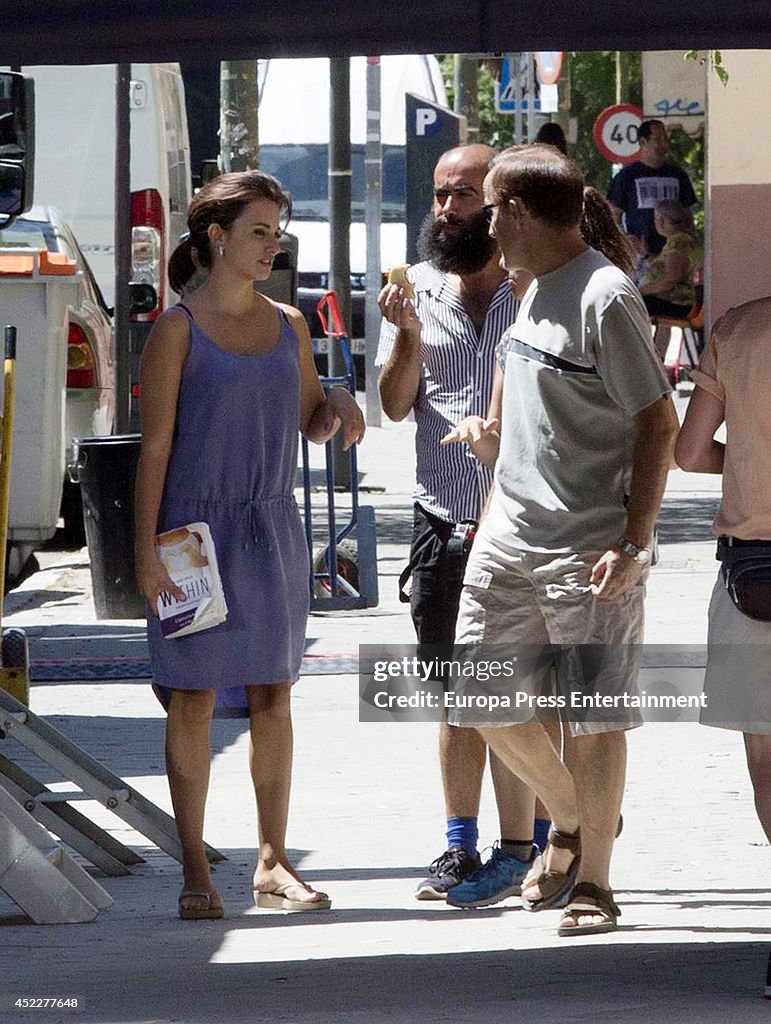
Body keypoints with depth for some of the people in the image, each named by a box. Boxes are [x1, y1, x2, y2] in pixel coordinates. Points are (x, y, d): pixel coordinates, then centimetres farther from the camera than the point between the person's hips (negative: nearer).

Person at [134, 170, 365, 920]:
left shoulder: (288, 325, 9)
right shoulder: (178, 330, -6)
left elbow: (310, 422, 19)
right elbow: (155, 445, -7)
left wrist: (339, 409, -5)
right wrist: (146, 548, -12)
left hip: (272, 529, 5)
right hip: (197, 527, -5)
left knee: (272, 696, 6)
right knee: (194, 697, -1)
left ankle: (273, 862, 13)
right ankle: (195, 871, 5)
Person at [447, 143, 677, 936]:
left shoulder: (605, 297, -13)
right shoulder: (535, 291, 13)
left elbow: (658, 424, -14)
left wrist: (633, 542, -19)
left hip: (589, 550, -8)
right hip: (508, 541, 8)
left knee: (594, 718, -2)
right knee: (487, 704, 9)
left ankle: (593, 880, 9)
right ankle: (572, 820, 31)